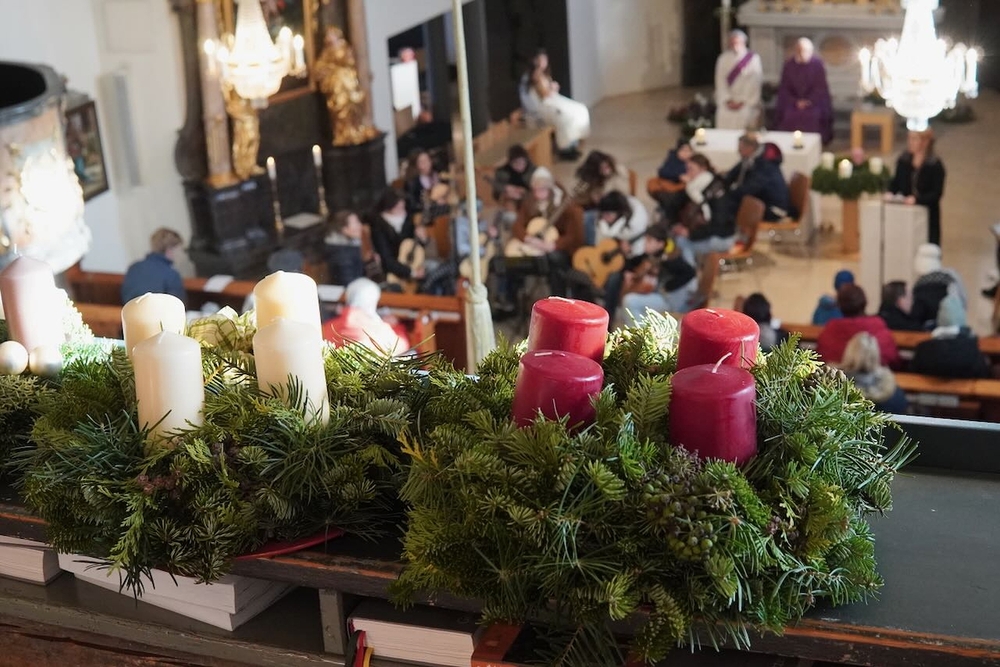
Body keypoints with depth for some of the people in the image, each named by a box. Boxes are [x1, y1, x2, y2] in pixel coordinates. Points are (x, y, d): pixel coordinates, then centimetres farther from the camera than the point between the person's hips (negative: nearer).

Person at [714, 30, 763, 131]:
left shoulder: (753, 59, -3)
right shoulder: (723, 59, 4)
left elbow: (755, 84, -5)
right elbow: (720, 81, 3)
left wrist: (743, 102, -8)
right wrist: (727, 100, -7)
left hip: (746, 105, -2)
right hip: (726, 106, 2)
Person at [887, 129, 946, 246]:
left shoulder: (935, 165, -7)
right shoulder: (903, 160, 5)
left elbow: (937, 193, -11)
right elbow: (895, 182, 15)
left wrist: (917, 199, -24)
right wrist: (890, 193, -6)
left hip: (927, 215, -4)